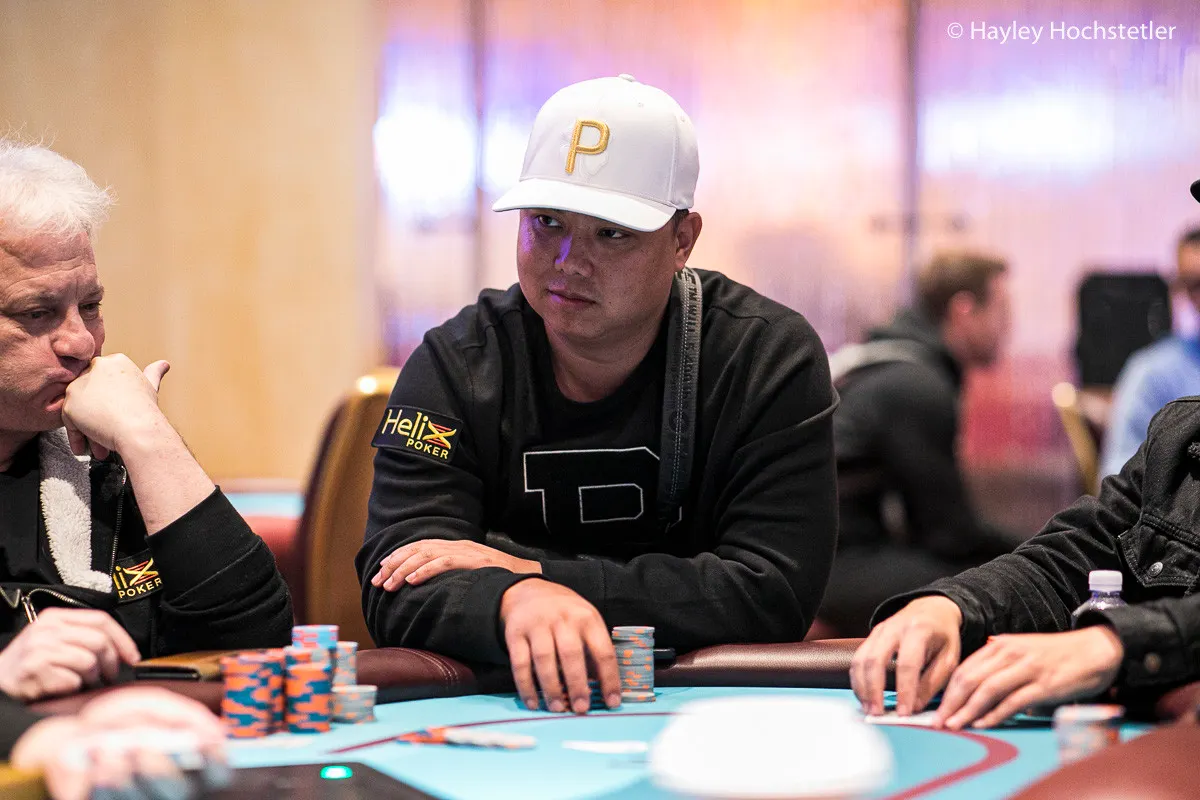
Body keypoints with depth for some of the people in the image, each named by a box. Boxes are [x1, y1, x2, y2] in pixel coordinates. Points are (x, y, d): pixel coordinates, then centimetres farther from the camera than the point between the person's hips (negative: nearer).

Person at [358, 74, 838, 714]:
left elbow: (774, 593, -13)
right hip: (498, 707, 1)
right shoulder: (453, 367, -2)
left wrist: (536, 572, -17)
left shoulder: (772, 358, -5)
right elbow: (398, 591, -12)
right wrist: (515, 599, -35)